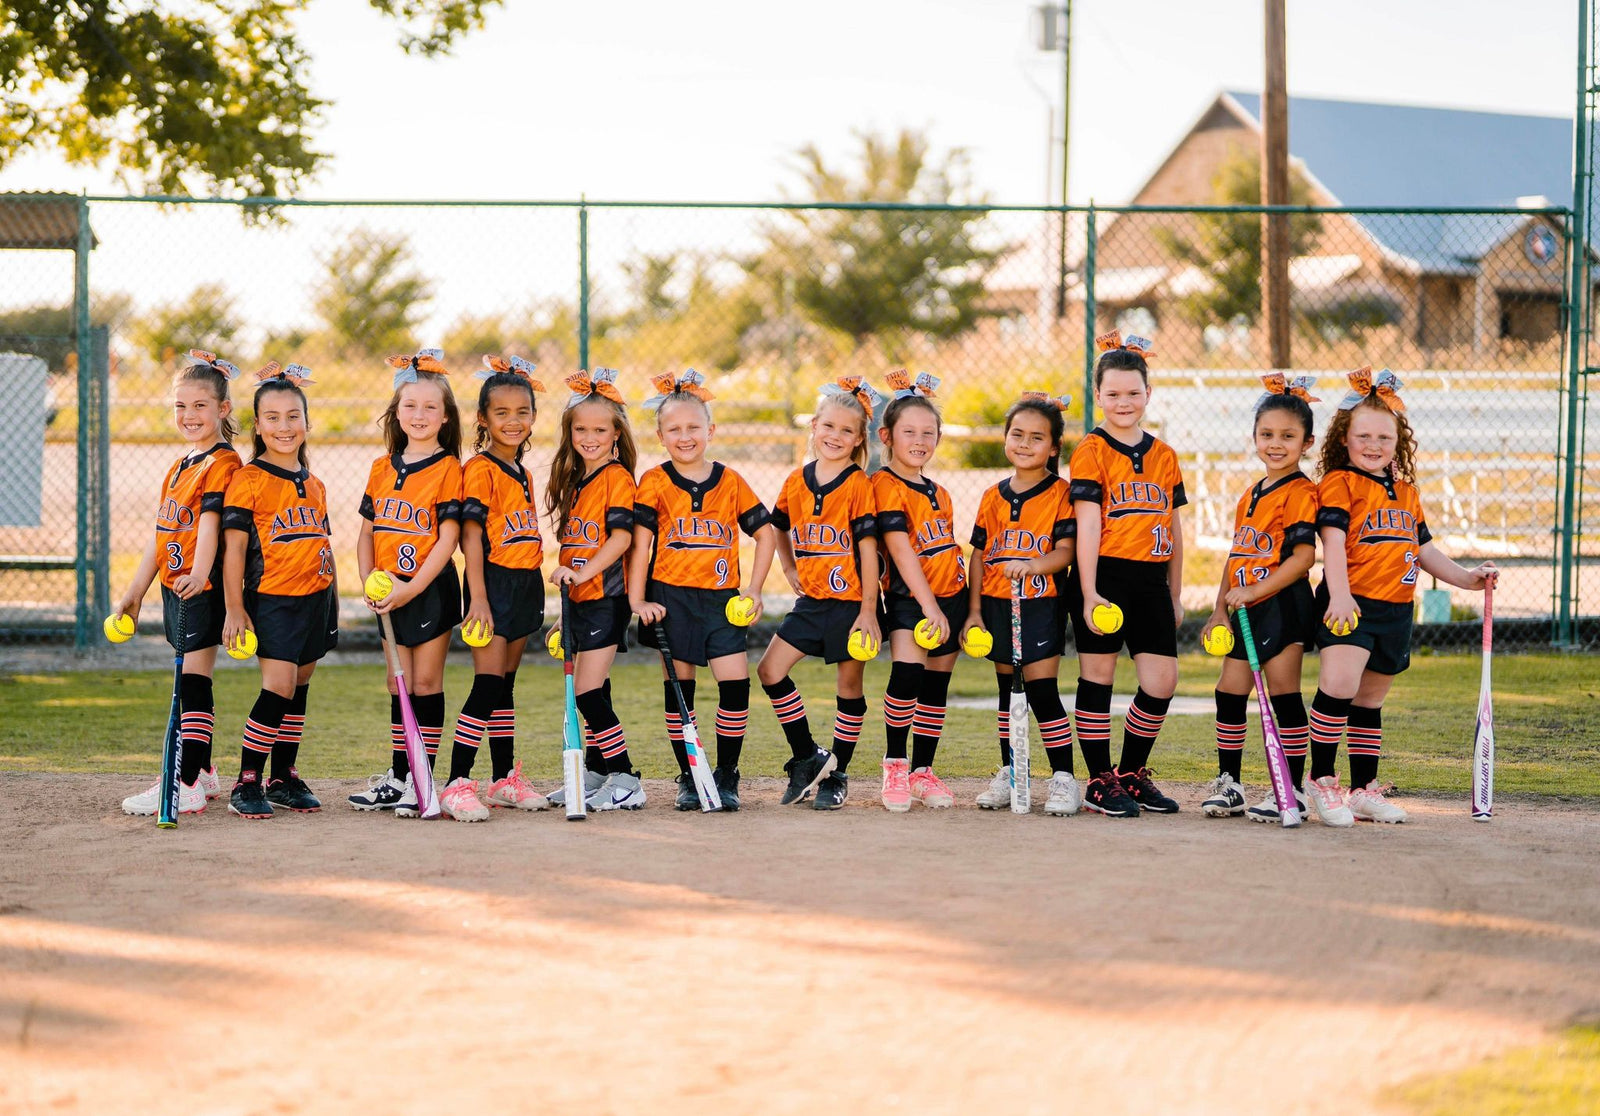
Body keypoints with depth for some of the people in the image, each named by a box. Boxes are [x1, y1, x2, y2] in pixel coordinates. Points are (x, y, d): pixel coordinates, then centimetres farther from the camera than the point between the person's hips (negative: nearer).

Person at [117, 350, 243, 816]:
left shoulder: (222, 463, -11)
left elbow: (210, 524, -26)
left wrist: (200, 573, -41)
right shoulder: (179, 467, 17)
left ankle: (186, 787, -13)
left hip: (202, 590, -9)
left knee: (193, 684, -11)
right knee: (191, 685, 15)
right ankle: (203, 773, 25)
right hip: (175, 590, 9)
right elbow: (160, 535, 21)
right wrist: (134, 591, 22)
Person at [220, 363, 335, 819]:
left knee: (298, 689, 10)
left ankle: (284, 778, 19)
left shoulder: (314, 485, 12)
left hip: (316, 600, 6)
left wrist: (333, 605, 19)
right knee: (278, 688, -14)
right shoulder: (249, 481, -7)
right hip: (272, 599, -6)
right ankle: (246, 784, -9)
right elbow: (234, 547, -9)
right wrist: (234, 608, -13)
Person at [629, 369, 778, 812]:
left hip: (722, 599, 1)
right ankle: (688, 777, 13)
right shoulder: (655, 483, -1)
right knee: (678, 688, 3)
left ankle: (727, 777, 2)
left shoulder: (730, 481, 5)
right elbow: (639, 542, -4)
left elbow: (766, 532, 10)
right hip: (671, 598, -1)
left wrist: (754, 589, 3)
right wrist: (637, 599, -11)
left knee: (736, 681, -9)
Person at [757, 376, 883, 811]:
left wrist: (869, 611, -15)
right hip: (810, 599, 5)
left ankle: (837, 774, 16)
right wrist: (789, 568, 11)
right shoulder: (797, 481, 5)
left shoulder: (858, 485, -10)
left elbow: (868, 550, -12)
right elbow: (780, 528, 23)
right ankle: (807, 758, 11)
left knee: (850, 686, 4)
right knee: (770, 670, -1)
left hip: (850, 602, -5)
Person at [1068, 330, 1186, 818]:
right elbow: (1088, 526, -10)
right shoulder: (1091, 451, -4)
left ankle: (1131, 772, 18)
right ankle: (1100, 782, 10)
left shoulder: (1164, 456, 12)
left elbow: (1174, 530, 16)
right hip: (1104, 577, -5)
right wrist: (1089, 594, -15)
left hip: (1151, 581, 5)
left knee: (1162, 682, 1)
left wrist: (1175, 595, 15)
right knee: (1098, 676, 2)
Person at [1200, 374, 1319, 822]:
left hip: (1283, 605, -8)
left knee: (1284, 696, -4)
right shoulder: (1250, 495, 16)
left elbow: (1303, 557, -19)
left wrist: (1254, 590, -21)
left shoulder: (1300, 492, -10)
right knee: (1229, 693, 9)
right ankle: (1228, 784, 19)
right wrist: (1220, 608, 14)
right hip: (1247, 611, 8)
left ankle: (1291, 790, 1)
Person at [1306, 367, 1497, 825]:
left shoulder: (1405, 491, 18)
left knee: (1369, 700, 15)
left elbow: (1423, 548, 26)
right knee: (1340, 683, -25)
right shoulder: (1339, 484, -4)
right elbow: (1333, 540, -16)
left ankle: (1364, 789, 22)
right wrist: (1339, 595, -29)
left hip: (1395, 610, 7)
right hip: (1351, 604, -7)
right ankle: (1321, 780, -15)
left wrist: (1466, 578, 19)